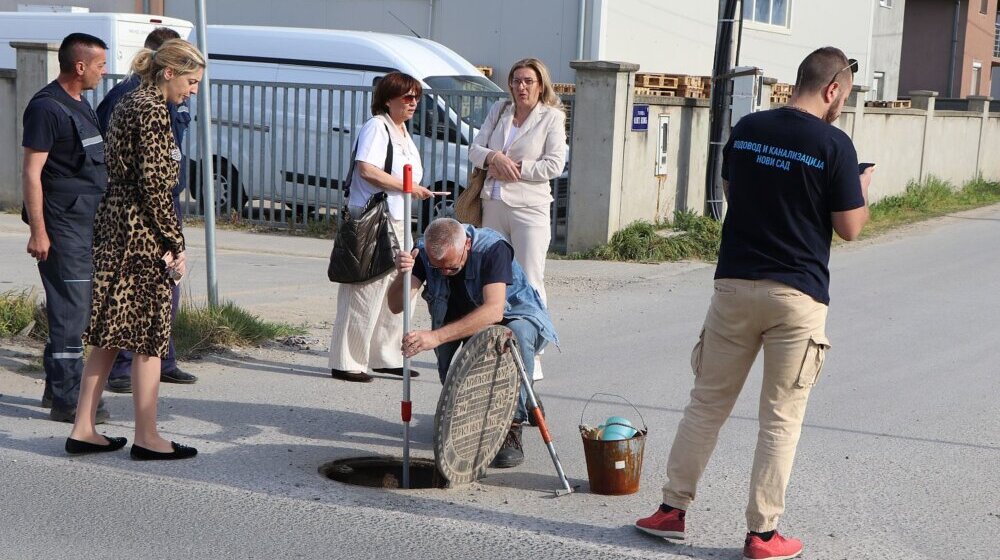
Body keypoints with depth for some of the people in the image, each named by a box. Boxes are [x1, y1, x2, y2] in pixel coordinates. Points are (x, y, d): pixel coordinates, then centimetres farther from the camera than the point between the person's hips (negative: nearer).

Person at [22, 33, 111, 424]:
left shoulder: (81, 105, 16)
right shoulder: (46, 107, -13)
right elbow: (32, 172, -17)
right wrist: (38, 231, -21)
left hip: (89, 222, 10)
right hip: (62, 225, -10)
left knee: (76, 308, 15)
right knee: (71, 309, -8)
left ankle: (57, 388, 25)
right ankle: (66, 399, -2)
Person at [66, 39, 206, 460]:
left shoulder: (128, 104, 16)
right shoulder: (153, 110, -13)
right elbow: (154, 184, -19)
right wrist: (175, 244, -14)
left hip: (113, 223, 9)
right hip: (142, 233, -9)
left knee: (110, 331, 12)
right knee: (149, 334, -1)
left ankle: (83, 430, 16)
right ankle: (146, 438, 6)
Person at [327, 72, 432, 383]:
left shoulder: (403, 133, 20)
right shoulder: (376, 127, -10)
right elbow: (366, 169, -22)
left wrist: (416, 190, 13)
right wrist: (407, 187, -18)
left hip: (398, 222, 10)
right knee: (365, 292, -8)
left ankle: (386, 357, 24)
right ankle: (346, 363, -3)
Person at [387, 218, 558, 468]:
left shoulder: (493, 248, -32)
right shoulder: (423, 252, -18)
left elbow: (494, 311, -45)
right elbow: (396, 306, -24)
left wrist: (437, 336, -55)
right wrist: (402, 275, -47)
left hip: (514, 317, -4)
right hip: (466, 328, 4)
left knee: (517, 333, -38)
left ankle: (511, 429, -29)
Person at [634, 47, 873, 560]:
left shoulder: (747, 129, 4)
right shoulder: (834, 144, -10)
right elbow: (849, 228, -5)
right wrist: (863, 190, 14)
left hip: (735, 284, 4)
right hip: (797, 295, -4)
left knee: (707, 402, 13)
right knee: (781, 419, 5)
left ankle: (672, 510, 18)